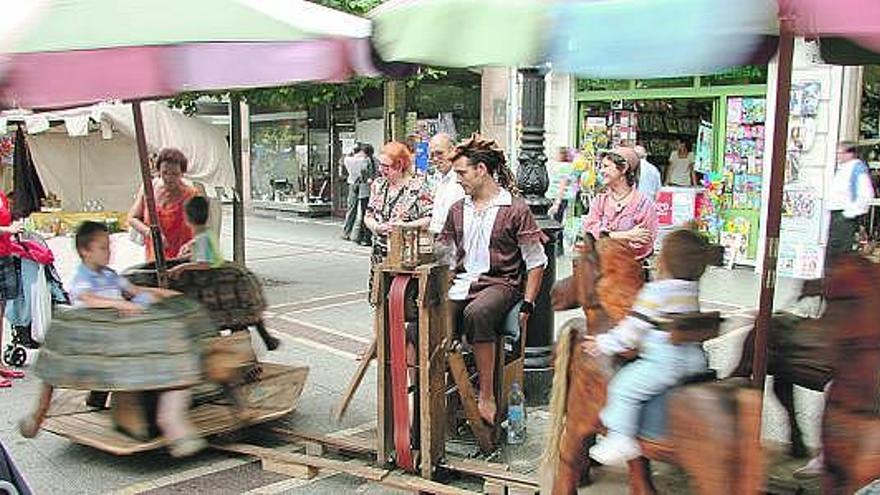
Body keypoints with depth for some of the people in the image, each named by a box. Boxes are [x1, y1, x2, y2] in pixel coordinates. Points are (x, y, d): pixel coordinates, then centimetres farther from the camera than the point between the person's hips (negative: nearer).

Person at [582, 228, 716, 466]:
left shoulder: (656, 292, -13)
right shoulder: (691, 290, 10)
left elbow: (633, 329, -11)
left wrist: (604, 344, -1)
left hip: (664, 360, -9)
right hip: (695, 360, 9)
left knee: (624, 386, -9)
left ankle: (621, 439, -13)